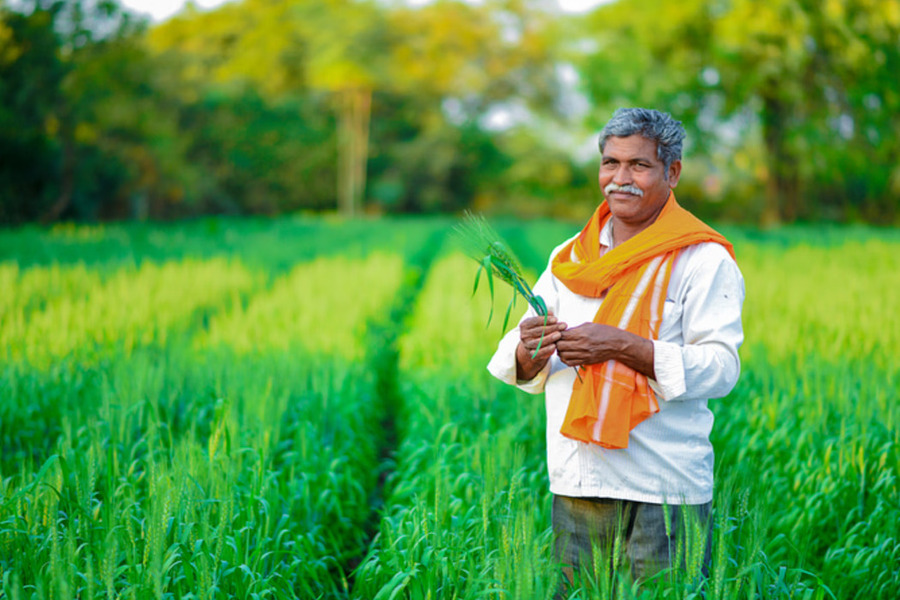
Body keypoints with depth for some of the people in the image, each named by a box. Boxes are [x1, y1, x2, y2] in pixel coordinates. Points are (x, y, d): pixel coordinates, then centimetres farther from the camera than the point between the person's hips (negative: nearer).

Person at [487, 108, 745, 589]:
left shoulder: (702, 260, -2)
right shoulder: (569, 258, 14)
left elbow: (721, 367, -13)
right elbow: (519, 371, 11)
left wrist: (623, 347, -20)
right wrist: (530, 353, -13)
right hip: (574, 487, 5)